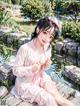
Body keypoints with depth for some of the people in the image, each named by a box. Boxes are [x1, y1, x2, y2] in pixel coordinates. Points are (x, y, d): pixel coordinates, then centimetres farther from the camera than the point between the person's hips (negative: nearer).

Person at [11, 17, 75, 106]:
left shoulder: (48, 48, -7)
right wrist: (31, 69, -32)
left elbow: (42, 68, 8)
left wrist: (46, 66, -15)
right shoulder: (25, 48, -26)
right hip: (26, 83, -5)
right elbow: (16, 70, -18)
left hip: (40, 78, 5)